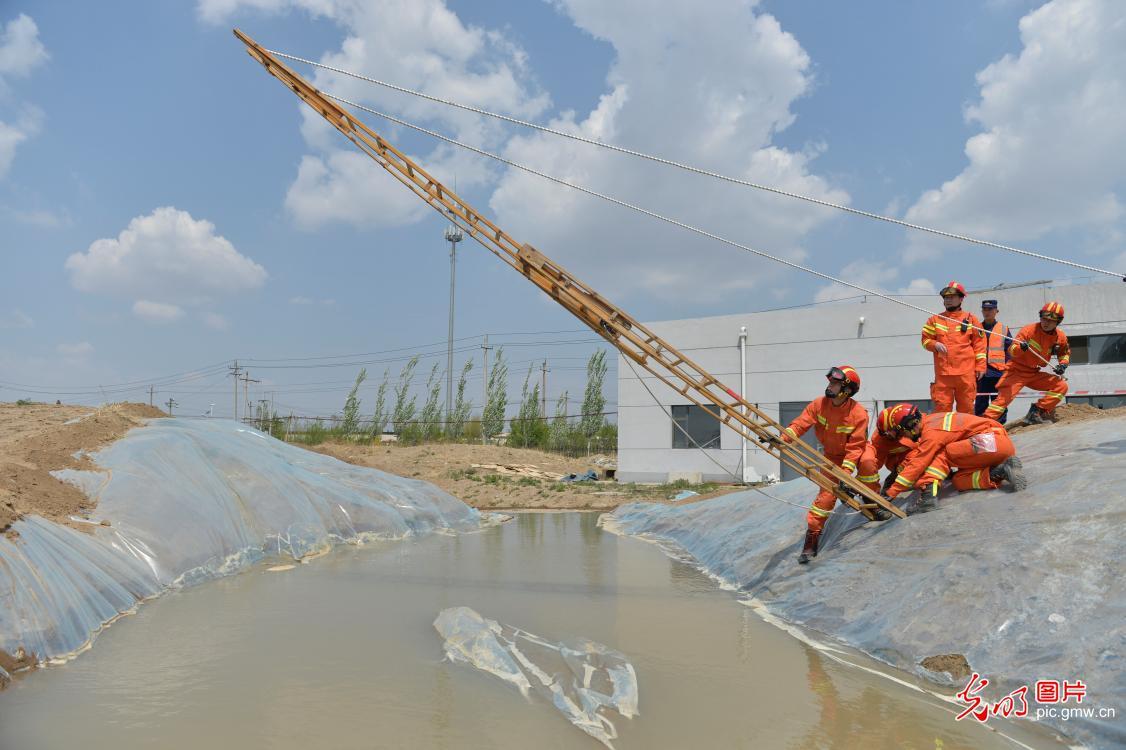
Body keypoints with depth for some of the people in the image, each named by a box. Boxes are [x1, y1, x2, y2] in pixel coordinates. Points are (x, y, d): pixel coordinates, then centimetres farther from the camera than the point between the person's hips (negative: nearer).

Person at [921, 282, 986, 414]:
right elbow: (925, 340, 12)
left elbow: (979, 343, 7)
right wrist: (935, 344, -10)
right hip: (942, 372, 1)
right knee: (942, 406, -2)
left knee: (966, 407, 4)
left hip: (966, 373, -1)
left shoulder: (970, 319, 9)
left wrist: (980, 366, 1)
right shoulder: (935, 320, 12)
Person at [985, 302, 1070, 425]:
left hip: (1034, 374, 6)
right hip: (1017, 371, -6)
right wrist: (1020, 348, -41)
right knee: (1004, 396, -22)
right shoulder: (1029, 329, -14)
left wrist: (1063, 364, -1)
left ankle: (1036, 412, -1)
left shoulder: (1060, 337, 0)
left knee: (1061, 386, -4)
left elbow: (1065, 353, 19)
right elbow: (1011, 350, -18)